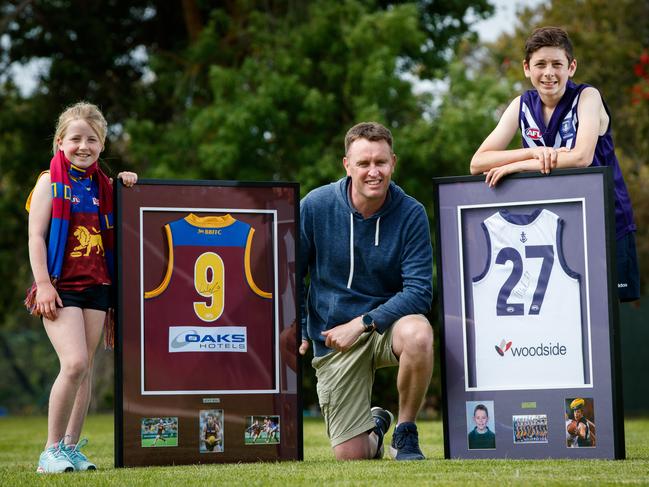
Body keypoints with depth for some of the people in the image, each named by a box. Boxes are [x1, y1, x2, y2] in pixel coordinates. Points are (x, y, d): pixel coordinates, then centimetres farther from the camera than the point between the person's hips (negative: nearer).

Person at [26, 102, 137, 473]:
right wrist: (43, 284, -15)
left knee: (85, 369, 4)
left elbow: (114, 230, 21)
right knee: (74, 363, -17)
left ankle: (71, 447, 12)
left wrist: (126, 188, 8)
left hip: (96, 285, 5)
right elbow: (36, 237, -6)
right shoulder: (51, 182, -1)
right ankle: (52, 450, -8)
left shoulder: (102, 185, 13)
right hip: (61, 287, -5)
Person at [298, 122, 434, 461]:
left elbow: (419, 291, -16)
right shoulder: (316, 206, -8)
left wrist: (361, 324, -23)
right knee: (350, 456, -5)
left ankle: (405, 432, -12)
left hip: (388, 323, -1)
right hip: (332, 337, 1)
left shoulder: (410, 213, -11)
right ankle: (375, 425, 36)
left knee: (417, 334, -39)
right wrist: (298, 332, -3)